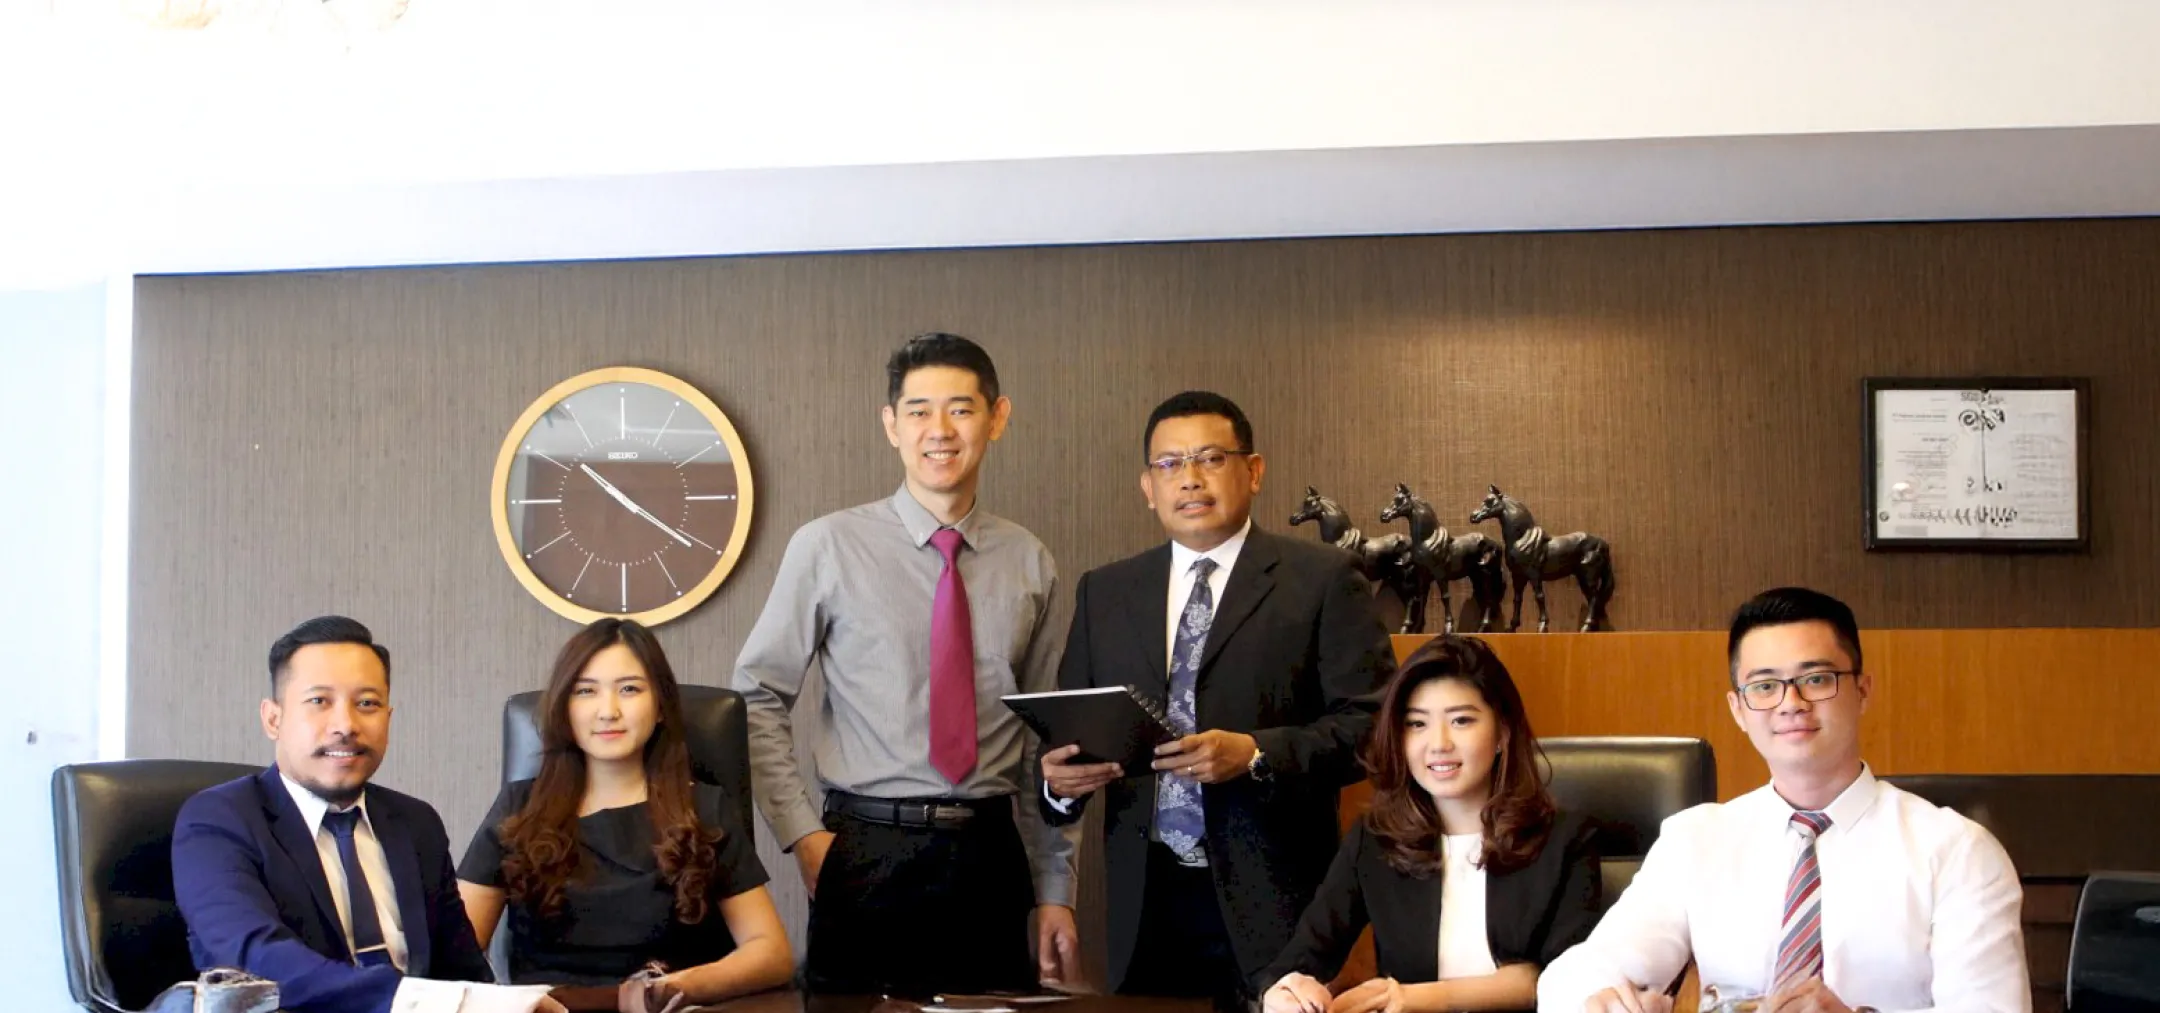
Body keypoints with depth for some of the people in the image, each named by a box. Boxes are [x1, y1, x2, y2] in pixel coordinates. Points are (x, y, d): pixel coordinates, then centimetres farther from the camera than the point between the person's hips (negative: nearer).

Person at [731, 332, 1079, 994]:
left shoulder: (1029, 564, 7)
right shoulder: (828, 547, -2)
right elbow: (758, 697, 1)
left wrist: (1056, 891, 9)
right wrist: (803, 834, -6)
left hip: (990, 860, 2)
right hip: (867, 858, -2)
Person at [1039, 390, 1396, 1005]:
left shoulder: (1322, 579, 1)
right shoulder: (1104, 593, 14)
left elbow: (1371, 719, -6)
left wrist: (1256, 753, -19)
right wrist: (1061, 779, -8)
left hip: (1270, 899, -3)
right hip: (1144, 901, 3)